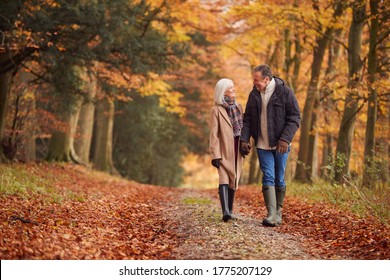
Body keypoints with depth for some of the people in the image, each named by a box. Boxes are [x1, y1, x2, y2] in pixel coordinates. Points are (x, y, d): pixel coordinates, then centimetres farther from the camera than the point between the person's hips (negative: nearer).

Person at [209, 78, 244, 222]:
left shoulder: (238, 107, 12)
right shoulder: (216, 109, -5)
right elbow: (214, 134, -8)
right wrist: (215, 155, -14)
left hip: (237, 149, 6)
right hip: (224, 149, -6)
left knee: (233, 180, 9)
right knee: (224, 179, -13)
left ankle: (230, 211, 16)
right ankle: (225, 212, -23)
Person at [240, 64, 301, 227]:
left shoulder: (284, 92, -7)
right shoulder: (254, 95, 6)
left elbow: (295, 118, -8)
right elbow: (247, 119, 11)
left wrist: (285, 139, -18)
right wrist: (244, 139, -2)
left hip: (280, 145, -2)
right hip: (262, 145, 2)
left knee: (279, 179, 6)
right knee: (268, 178, -7)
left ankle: (278, 213, 18)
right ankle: (271, 215, -13)